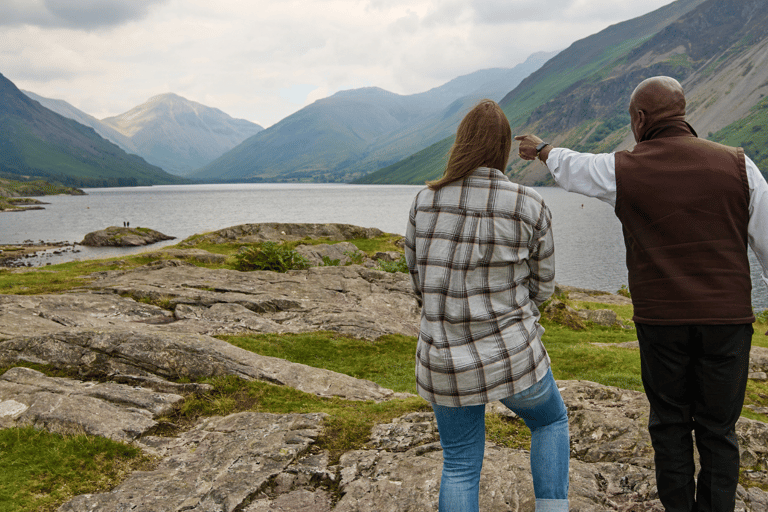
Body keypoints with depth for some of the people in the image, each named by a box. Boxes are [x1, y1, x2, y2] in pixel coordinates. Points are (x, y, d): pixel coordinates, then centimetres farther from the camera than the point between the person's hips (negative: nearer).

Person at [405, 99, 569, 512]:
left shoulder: (425, 202, -4)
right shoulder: (531, 207, -10)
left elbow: (420, 278, 7)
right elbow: (540, 286, 1)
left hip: (445, 358, 2)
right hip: (509, 354, -2)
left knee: (460, 465, 17)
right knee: (550, 419, 28)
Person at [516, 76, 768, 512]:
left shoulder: (624, 170, -3)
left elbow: (571, 167, 16)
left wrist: (541, 149, 37)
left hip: (660, 319, 0)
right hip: (727, 318, 1)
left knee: (670, 424, 15)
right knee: (718, 428, 11)